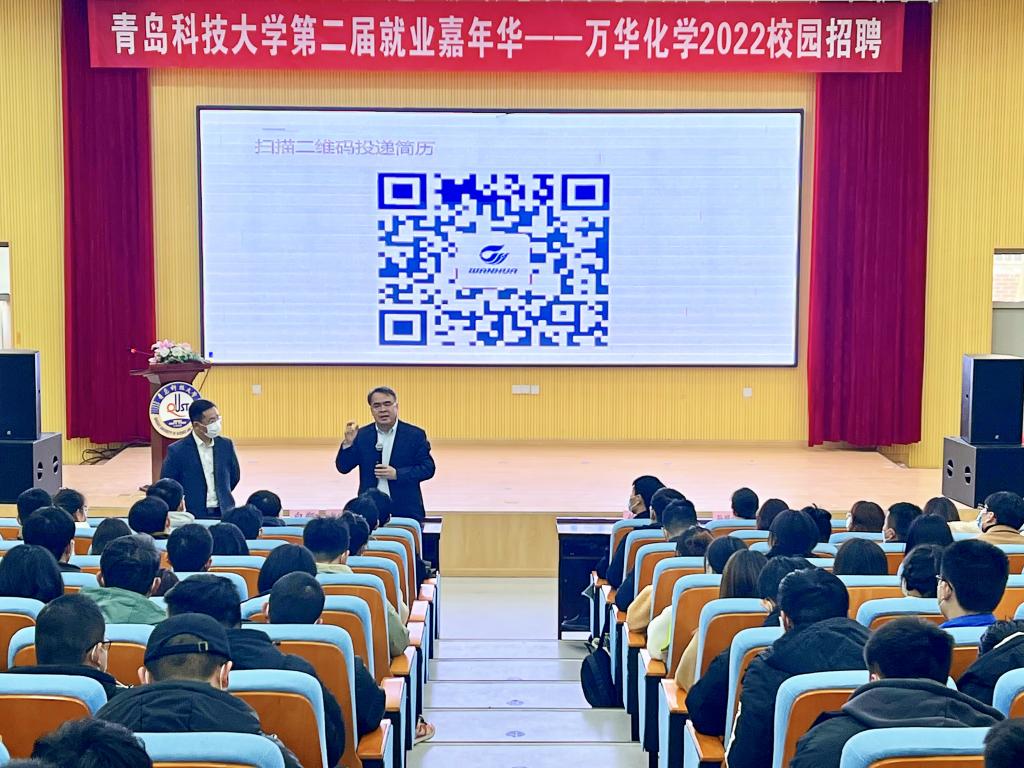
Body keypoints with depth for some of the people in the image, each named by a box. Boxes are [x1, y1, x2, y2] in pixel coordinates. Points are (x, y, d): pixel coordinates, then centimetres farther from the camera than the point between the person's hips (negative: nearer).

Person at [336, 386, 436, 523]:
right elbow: (343, 468, 4)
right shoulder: (362, 435, 6)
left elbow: (428, 468, -3)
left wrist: (397, 474, -15)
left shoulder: (415, 435, 0)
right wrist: (348, 443, -14)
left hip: (406, 511, -1)